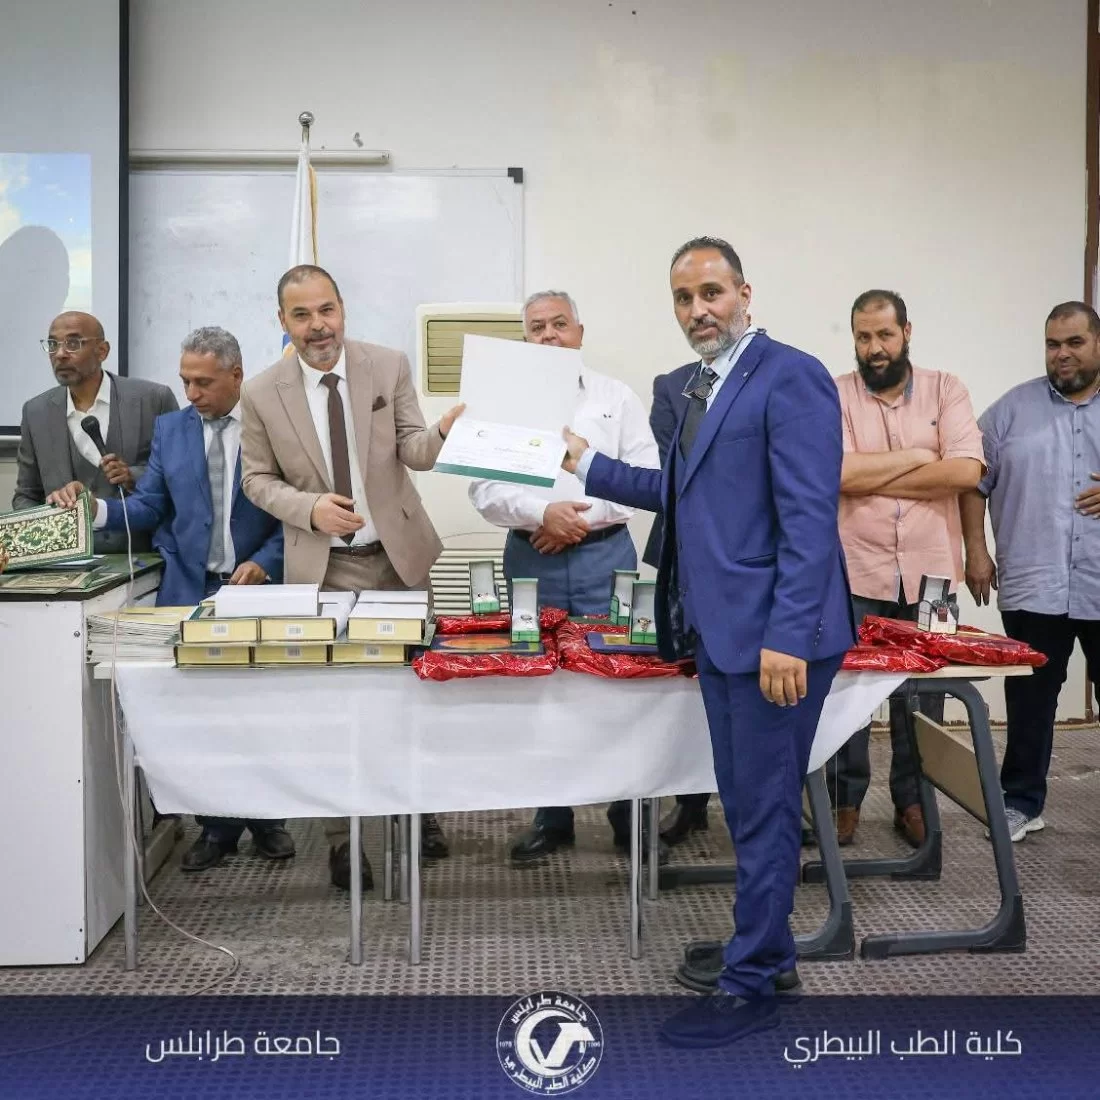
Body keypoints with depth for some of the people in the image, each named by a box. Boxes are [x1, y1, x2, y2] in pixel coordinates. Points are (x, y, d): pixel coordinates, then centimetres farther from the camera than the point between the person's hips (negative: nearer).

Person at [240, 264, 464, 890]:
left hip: (398, 554, 1)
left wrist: (443, 432, -30)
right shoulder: (263, 394, -5)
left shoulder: (389, 366, -4)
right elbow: (257, 479, 3)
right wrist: (309, 507, -15)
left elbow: (414, 452, -7)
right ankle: (342, 835, 19)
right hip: (324, 567, -1)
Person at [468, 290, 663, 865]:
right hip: (531, 558, 1)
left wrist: (583, 517, -11)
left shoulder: (616, 397, 6)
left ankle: (629, 815, 11)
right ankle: (551, 816, 16)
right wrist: (541, 513, -16)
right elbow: (485, 487, -1)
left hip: (604, 554, -1)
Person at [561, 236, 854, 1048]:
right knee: (747, 806, 18)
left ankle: (750, 987, 14)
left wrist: (788, 638, -25)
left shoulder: (789, 377, -13)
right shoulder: (703, 387, 15)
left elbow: (809, 518, -20)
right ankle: (770, 951, 33)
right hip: (720, 634, 9)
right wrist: (587, 464, 17)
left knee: (764, 810, 2)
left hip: (773, 637, -9)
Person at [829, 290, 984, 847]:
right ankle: (845, 801, 20)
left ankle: (912, 802, 25)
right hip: (855, 575, -1)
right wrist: (919, 455, -10)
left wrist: (870, 477, -11)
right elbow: (837, 472, -17)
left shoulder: (945, 389, 3)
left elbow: (966, 471, -11)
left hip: (929, 575, 1)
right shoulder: (834, 396, -1)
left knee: (922, 696, 10)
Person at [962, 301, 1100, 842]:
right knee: (1029, 702, 8)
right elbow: (974, 482, 6)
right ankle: (1022, 801, 19)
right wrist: (976, 550, -2)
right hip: (1032, 587, 0)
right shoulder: (1012, 409, 6)